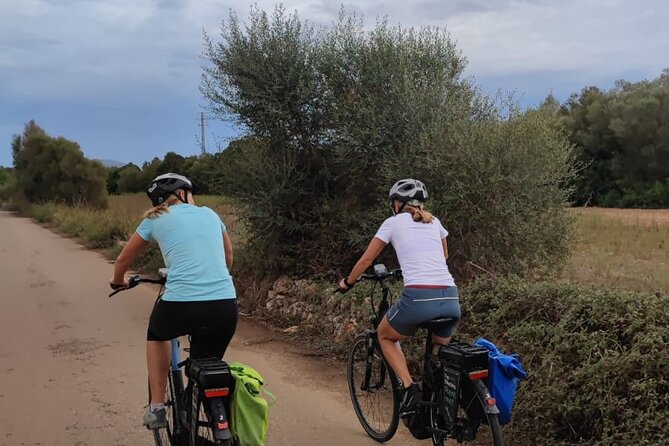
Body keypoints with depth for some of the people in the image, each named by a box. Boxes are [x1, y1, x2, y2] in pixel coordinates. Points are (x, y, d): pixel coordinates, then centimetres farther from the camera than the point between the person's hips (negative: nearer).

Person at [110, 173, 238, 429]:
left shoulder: (155, 220, 13)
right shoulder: (209, 214, 18)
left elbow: (123, 260, 26)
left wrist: (118, 281, 48)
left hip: (181, 307, -1)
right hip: (226, 308, 2)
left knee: (157, 332, 33)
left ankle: (157, 408, 26)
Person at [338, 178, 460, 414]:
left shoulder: (393, 222, 10)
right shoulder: (434, 222, 22)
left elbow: (366, 259, 14)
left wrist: (347, 282, 31)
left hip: (419, 297, -4)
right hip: (451, 299, 5)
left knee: (385, 335, 23)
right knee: (440, 354, 27)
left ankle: (409, 388, 6)